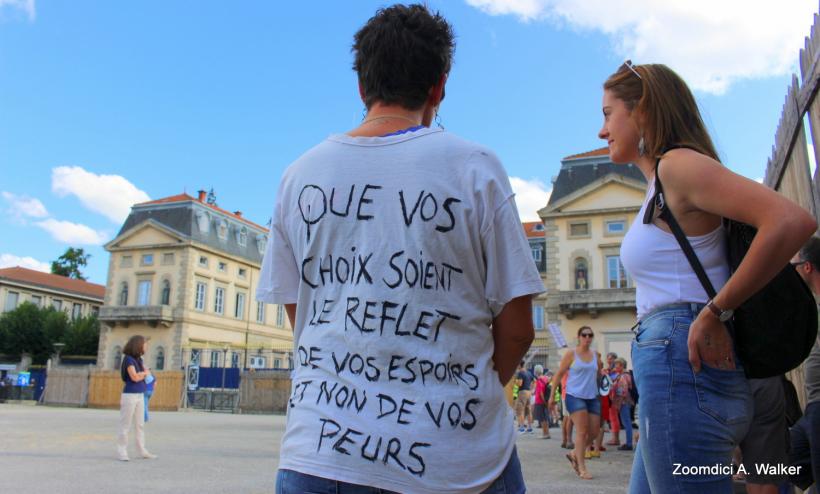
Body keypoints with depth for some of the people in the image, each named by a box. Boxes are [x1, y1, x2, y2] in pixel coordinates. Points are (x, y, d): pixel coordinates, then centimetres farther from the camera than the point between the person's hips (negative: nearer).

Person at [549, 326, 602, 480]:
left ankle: (574, 454, 27)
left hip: (592, 397, 6)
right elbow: (559, 375, -3)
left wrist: (600, 368, 5)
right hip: (575, 396, -6)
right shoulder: (571, 354, -5)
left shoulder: (595, 355, 9)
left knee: (594, 432, 6)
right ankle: (582, 468, -2)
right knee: (582, 431, -10)